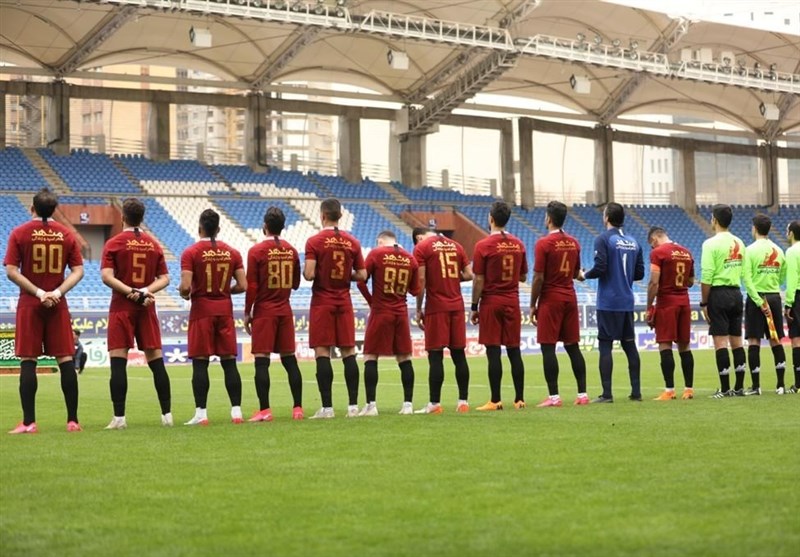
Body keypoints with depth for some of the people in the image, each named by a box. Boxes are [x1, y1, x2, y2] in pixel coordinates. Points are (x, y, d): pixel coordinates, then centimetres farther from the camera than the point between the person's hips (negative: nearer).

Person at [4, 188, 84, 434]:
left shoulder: (19, 233, -2)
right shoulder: (66, 234, 5)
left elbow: (11, 271, -9)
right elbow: (78, 271, 0)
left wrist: (39, 293, -11)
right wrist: (57, 292, -8)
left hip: (29, 304, -2)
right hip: (58, 306, 2)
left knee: (28, 362, 0)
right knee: (66, 360, 4)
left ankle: (28, 422, -5)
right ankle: (73, 420, 3)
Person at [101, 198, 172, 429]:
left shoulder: (114, 243, -3)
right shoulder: (154, 244, 8)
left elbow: (107, 277, -14)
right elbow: (164, 278, 4)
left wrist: (131, 292, -14)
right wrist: (145, 292, -8)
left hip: (122, 308, -3)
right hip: (146, 309, 4)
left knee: (118, 362, -4)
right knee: (156, 361, 6)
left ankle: (119, 417, -9)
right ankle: (167, 415, 7)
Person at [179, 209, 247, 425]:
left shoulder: (191, 253, -7)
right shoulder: (232, 253, 4)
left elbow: (185, 287, -15)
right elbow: (242, 286, 0)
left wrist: (184, 293, 7)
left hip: (202, 310, -3)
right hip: (225, 310, 3)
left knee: (200, 363, -1)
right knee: (229, 362, 6)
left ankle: (201, 413, -4)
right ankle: (236, 410, 4)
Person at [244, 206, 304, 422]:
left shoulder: (257, 251, -8)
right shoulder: (291, 251, 5)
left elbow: (251, 286, -9)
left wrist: (247, 313, -2)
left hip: (264, 312, -4)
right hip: (285, 311, 5)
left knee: (261, 360, -4)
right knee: (289, 359, 9)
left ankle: (264, 410, -10)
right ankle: (298, 408, 8)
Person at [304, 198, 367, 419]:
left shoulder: (314, 241, -8)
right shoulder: (352, 242, 4)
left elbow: (309, 274, -15)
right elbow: (362, 275, 4)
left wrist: (305, 271, 7)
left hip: (322, 303, -4)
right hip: (344, 302, 4)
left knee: (322, 353, -3)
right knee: (349, 352, 7)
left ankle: (327, 407, -7)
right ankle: (353, 406, 5)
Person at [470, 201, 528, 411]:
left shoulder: (483, 245, -9)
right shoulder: (518, 244, 5)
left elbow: (479, 281, -10)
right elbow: (523, 277, 13)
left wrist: (474, 307, -2)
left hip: (491, 303, -4)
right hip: (513, 302, 4)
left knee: (493, 352, -3)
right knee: (514, 351, 7)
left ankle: (495, 401, -4)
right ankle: (519, 399, 8)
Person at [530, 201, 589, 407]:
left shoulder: (544, 243, -11)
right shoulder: (573, 243, 7)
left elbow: (538, 277, -12)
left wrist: (533, 305, -6)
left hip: (550, 299, -6)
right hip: (570, 298, 6)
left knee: (548, 348, -3)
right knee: (572, 346, 10)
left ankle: (553, 396, -7)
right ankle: (582, 394, 9)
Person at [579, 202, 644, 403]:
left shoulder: (603, 239, -8)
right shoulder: (633, 242, 10)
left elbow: (600, 268, -16)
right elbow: (639, 273, 12)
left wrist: (584, 275, 2)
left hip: (608, 302, -6)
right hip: (627, 302, 6)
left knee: (605, 345, -3)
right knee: (629, 345, 10)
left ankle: (607, 393, -7)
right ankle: (636, 391, 10)